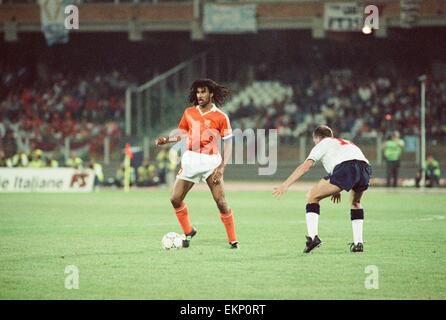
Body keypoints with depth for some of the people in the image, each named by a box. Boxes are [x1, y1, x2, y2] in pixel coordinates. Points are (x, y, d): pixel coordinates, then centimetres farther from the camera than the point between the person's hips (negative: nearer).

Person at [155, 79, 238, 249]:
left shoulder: (221, 117, -6)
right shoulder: (189, 113, 6)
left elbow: (228, 142, -4)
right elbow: (182, 133, 18)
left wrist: (221, 167, -12)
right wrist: (166, 140, -1)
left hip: (211, 161, -4)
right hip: (191, 160, 4)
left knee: (221, 202, -10)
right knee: (175, 199, 0)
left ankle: (233, 240, 2)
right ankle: (188, 232, 21)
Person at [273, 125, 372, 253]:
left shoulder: (323, 144, 23)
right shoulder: (346, 143, 42)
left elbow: (305, 166, 11)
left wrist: (285, 185, 7)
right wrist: (337, 190, 51)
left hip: (345, 168, -6)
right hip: (366, 167, 6)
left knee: (312, 197, 7)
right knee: (355, 202, 33)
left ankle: (312, 236, -9)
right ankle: (358, 243, 22)